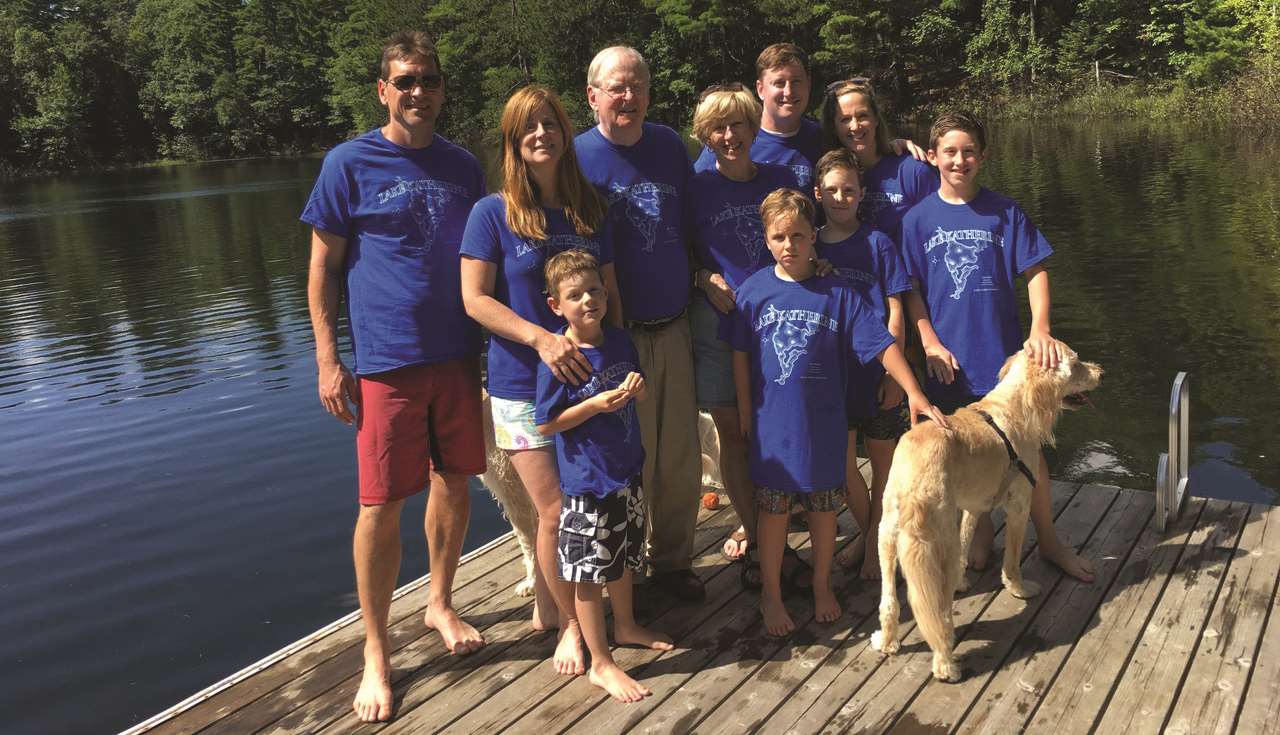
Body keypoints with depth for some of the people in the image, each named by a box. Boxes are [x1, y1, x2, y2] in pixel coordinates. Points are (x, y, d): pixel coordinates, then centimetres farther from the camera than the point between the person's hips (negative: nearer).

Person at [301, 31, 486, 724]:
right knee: (382, 507, -1)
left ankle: (440, 604, 36)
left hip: (457, 354, 4)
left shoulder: (462, 165, 9)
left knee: (454, 483, 13)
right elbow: (323, 268, -2)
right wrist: (328, 362, -7)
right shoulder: (349, 164, -3)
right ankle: (376, 653, 15)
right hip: (385, 360, -4)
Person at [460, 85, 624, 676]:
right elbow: (475, 299, -9)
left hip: (586, 378, 4)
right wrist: (541, 338, -22)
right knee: (556, 511, -3)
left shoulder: (589, 211, 7)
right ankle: (571, 624, 20)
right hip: (523, 385, -4)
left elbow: (610, 293, 12)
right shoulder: (494, 212, -5)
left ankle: (545, 607, 32)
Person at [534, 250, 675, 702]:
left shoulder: (620, 342, 1)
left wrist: (637, 389, -9)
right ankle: (600, 663, 16)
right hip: (586, 482, -7)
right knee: (589, 572, 4)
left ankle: (625, 627, 45)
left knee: (623, 558, 24)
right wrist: (597, 404, -24)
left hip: (627, 471, 7)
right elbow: (546, 425, -16)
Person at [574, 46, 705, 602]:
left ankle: (673, 562, 30)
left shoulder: (669, 145, 7)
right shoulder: (577, 156, -7)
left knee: (681, 461, 11)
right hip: (616, 335, -4)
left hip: (673, 326, 5)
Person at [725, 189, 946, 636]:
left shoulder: (837, 293, -5)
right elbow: (741, 357, 0)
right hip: (772, 421, -1)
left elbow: (882, 344, -6)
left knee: (824, 506, 13)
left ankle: (822, 585, 34)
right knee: (773, 509, 7)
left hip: (823, 422, 1)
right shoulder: (754, 291, -5)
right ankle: (771, 594, 24)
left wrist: (913, 392, -16)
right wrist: (745, 416, 1)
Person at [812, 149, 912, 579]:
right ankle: (866, 532, 29)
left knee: (883, 460, 9)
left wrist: (895, 375, -10)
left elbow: (895, 315, -6)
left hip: (877, 373, -3)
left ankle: (876, 541, 26)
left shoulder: (877, 244, -5)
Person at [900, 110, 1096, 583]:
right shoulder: (918, 219, 0)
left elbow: (1035, 272, 0)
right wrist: (930, 343, -8)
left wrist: (1040, 330, -12)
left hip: (1005, 349, 0)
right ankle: (980, 532, 32)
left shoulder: (1004, 212, 0)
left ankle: (1048, 540, 23)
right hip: (950, 356, 0)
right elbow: (910, 289, 1)